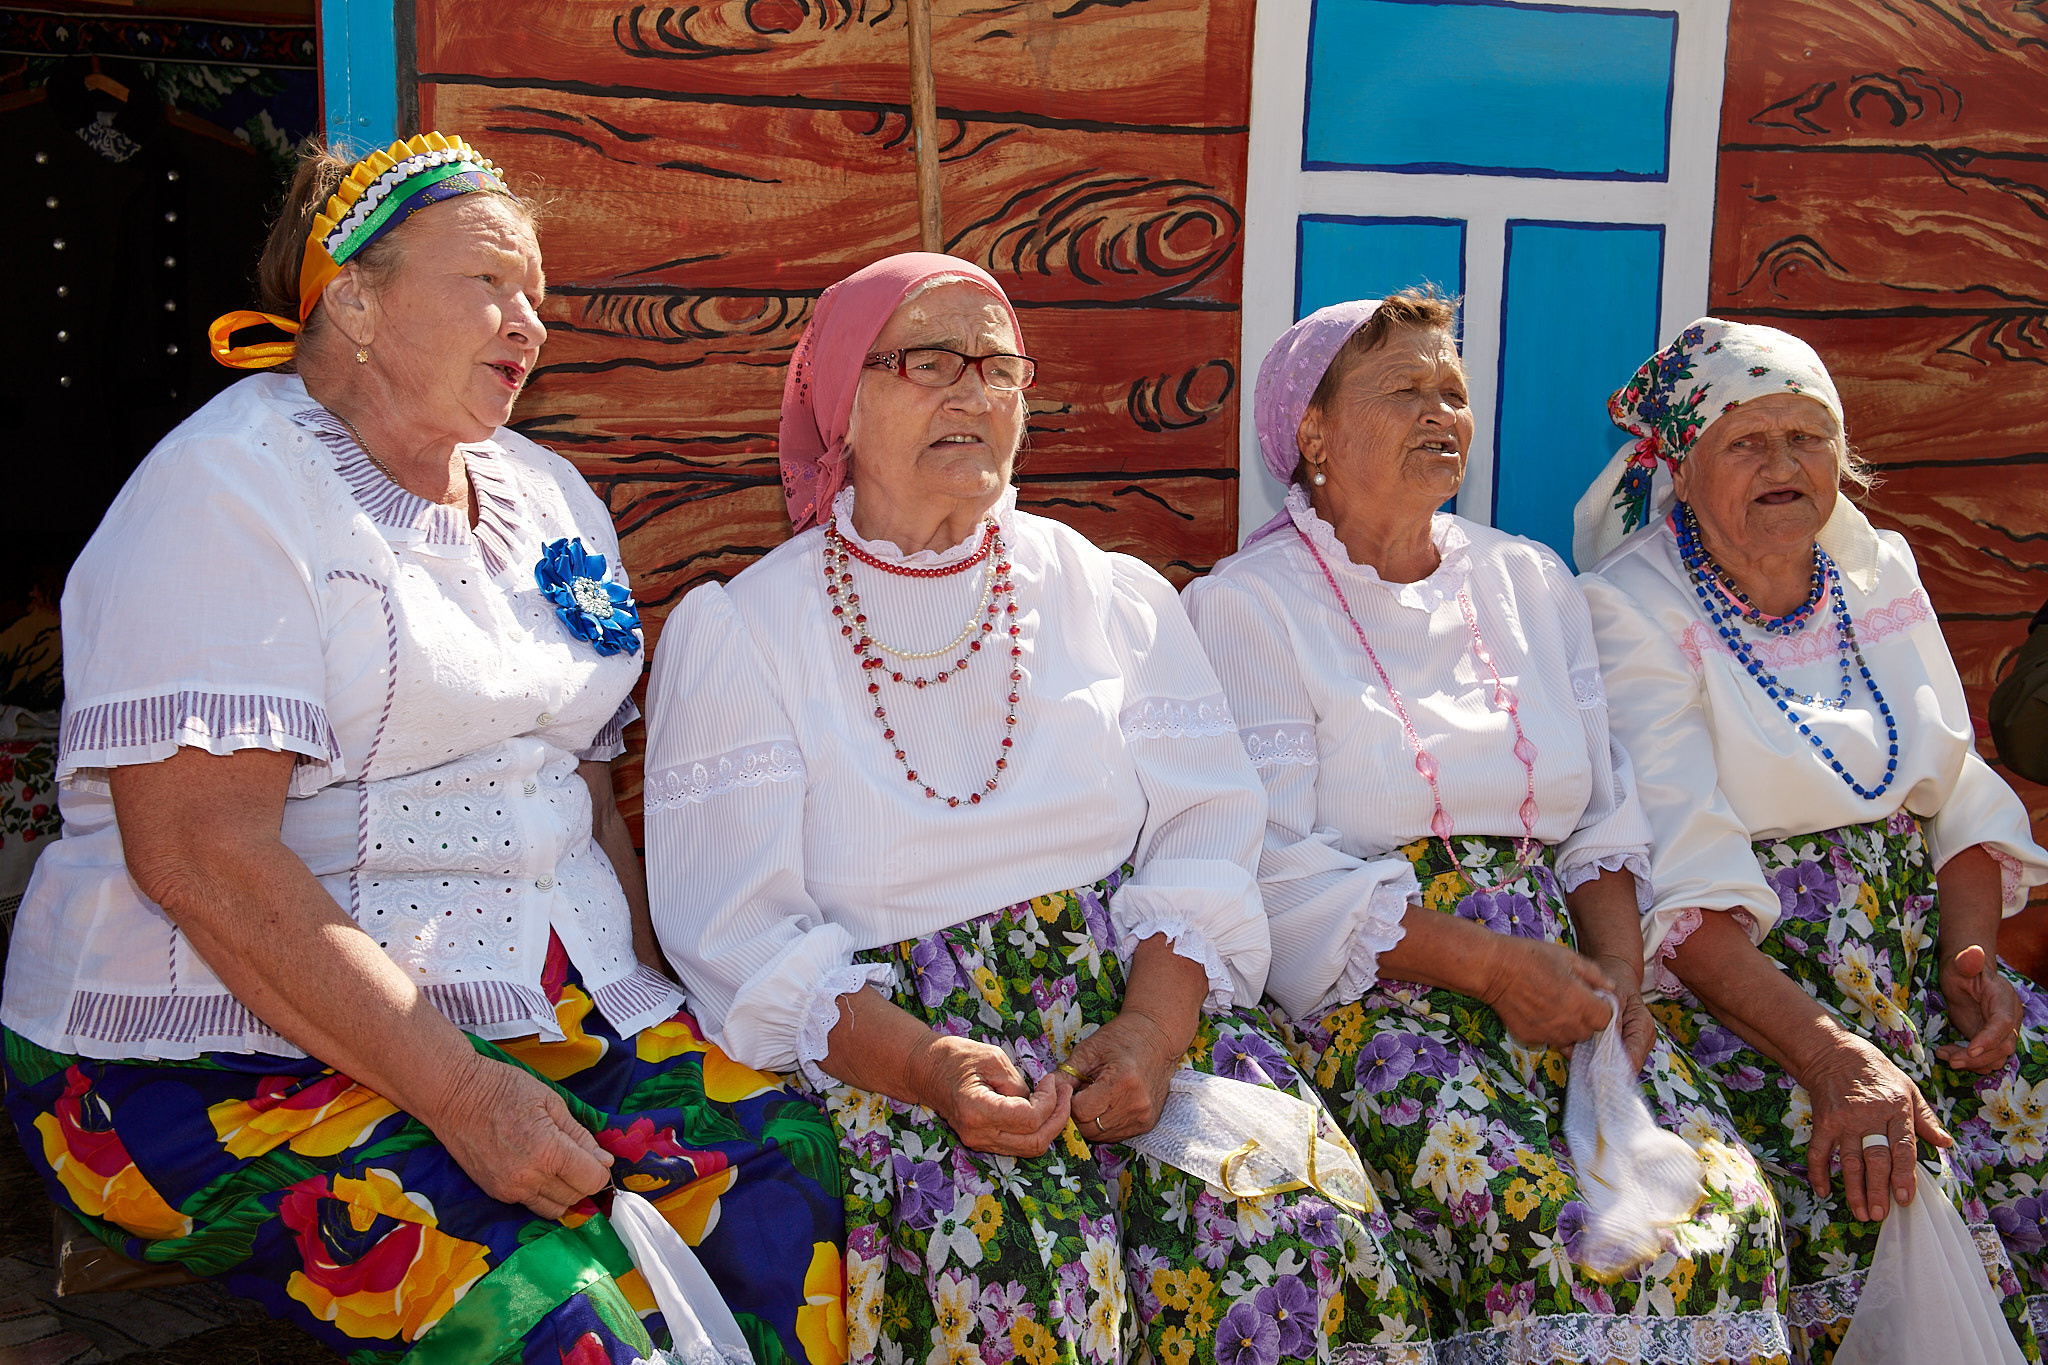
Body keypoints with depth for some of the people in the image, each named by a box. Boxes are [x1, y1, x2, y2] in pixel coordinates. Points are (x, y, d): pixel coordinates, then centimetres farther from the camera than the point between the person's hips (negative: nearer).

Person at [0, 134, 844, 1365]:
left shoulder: (549, 497, 15)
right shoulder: (233, 490, -9)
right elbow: (198, 853, -20)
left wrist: (658, 986, 1)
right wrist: (464, 1097, -24)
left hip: (542, 1011, 7)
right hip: (240, 1047, -7)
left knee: (797, 1147, -15)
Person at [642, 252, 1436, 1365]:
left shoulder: (1111, 595, 12)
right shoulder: (734, 635, 3)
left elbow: (1202, 837, 5)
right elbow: (739, 938, -4)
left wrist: (1154, 1027, -14)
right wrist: (921, 1066, -20)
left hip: (1140, 996, 3)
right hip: (887, 1040, -3)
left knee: (1292, 1222, -23)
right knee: (1033, 1271, -31)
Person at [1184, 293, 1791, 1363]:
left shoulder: (1529, 583, 18)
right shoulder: (1246, 605, 1)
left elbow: (1605, 819, 15)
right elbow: (1278, 873, -9)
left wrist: (1617, 970, -5)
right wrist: (1489, 964, -16)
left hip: (1558, 978, 5)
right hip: (1368, 990, -5)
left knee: (1725, 1216, -20)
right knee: (1541, 1228, -29)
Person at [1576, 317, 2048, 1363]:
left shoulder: (1880, 572, 12)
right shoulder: (1634, 610, -7)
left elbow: (1962, 798, 13)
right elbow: (1680, 881, -18)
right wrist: (1829, 1054, -29)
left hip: (1914, 943, 6)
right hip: (1728, 981, -6)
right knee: (1883, 1196, -27)